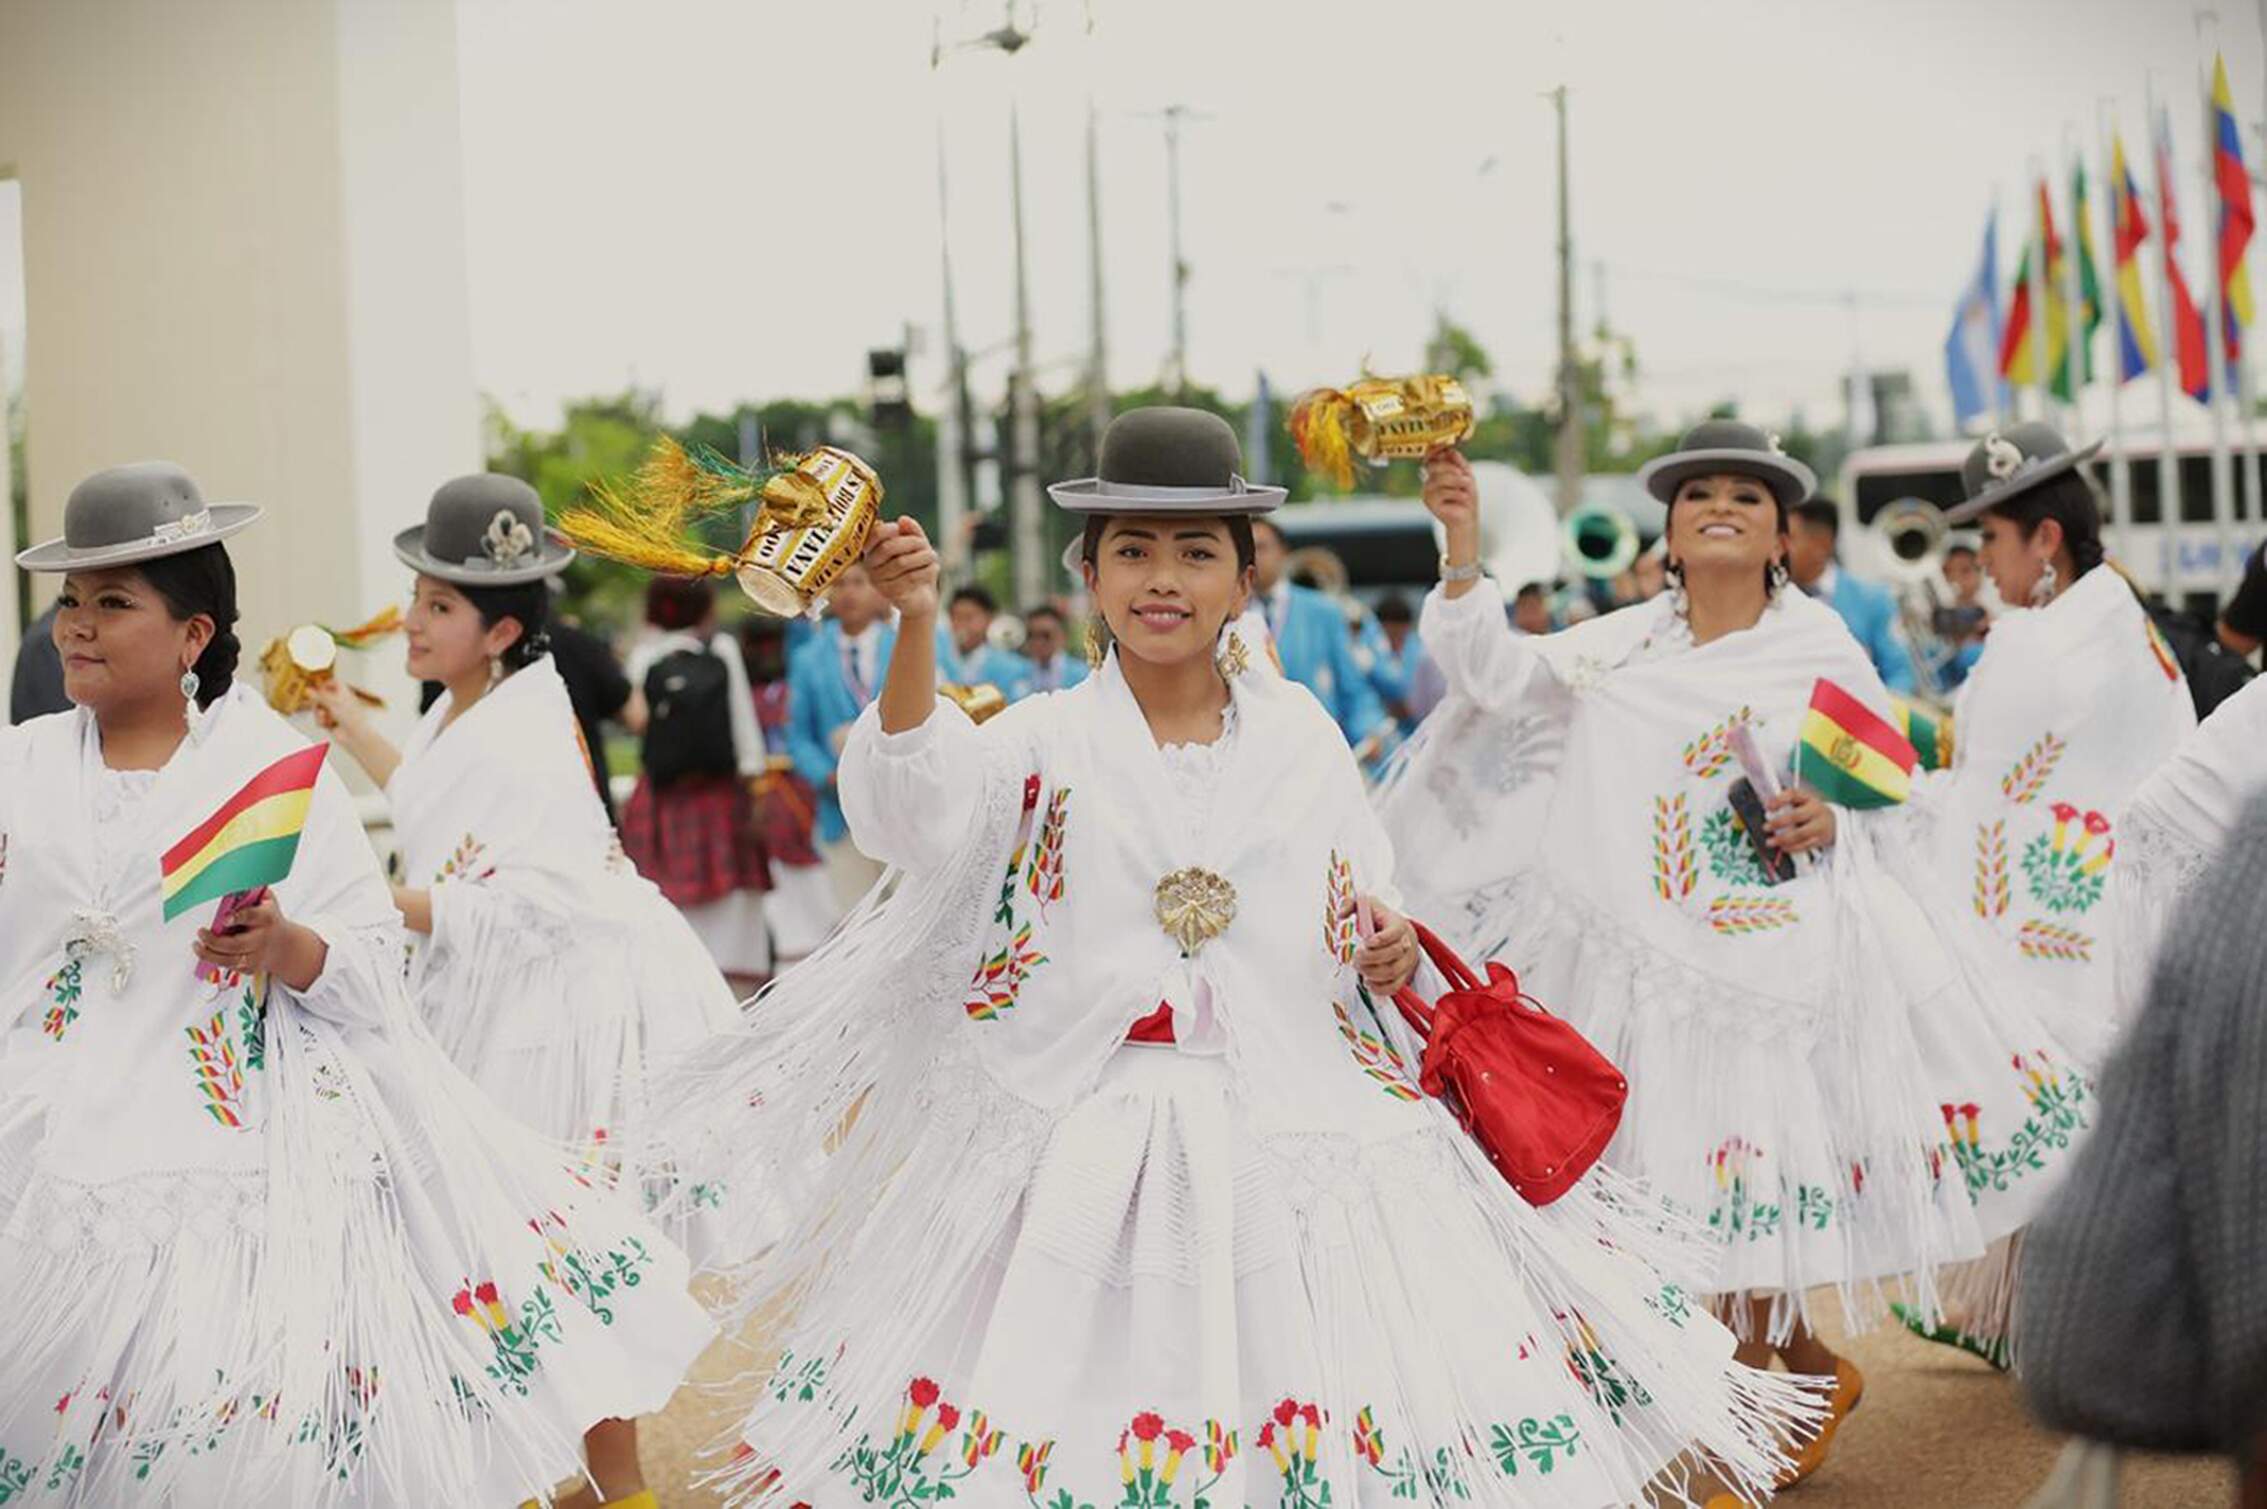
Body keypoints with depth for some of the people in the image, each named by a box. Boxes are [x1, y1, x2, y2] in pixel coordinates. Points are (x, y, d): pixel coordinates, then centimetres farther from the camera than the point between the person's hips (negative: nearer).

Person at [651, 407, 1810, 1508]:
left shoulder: (1299, 732, 7)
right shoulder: (1050, 739, 0)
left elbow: (1358, 905, 17)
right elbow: (921, 807, -20)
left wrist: (1391, 950, -6)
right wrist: (915, 626, -34)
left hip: (1299, 1119, 2)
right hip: (1094, 1134, -1)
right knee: (1079, 1408, -2)